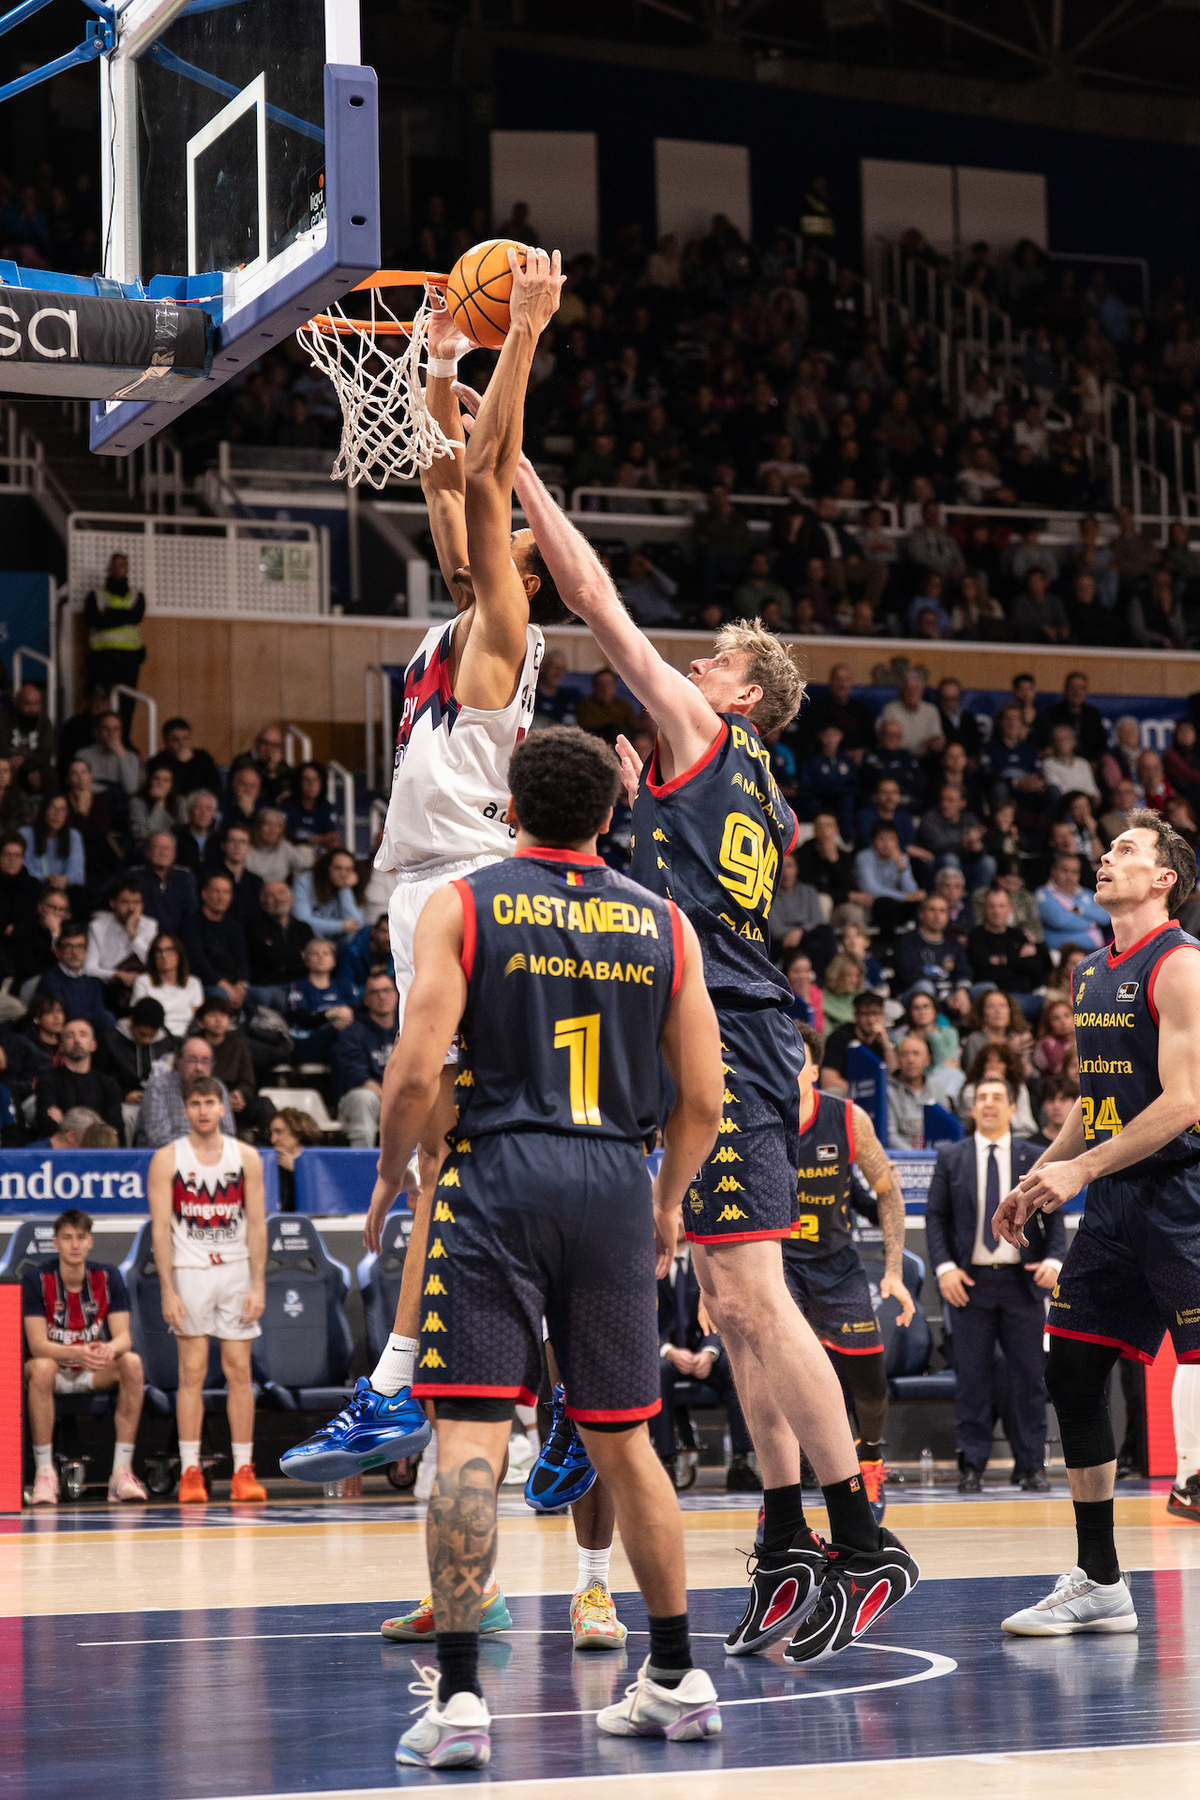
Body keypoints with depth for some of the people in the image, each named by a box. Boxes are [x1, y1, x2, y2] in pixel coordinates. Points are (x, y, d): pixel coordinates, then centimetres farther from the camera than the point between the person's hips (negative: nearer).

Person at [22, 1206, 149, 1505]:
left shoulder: (108, 1276, -5)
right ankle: (44, 1474, -30)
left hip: (96, 1374, 3)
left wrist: (110, 1348, -38)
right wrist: (78, 1352, -40)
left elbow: (124, 1336, -12)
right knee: (41, 1367, -37)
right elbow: (37, 1345, -20)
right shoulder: (36, 1278, -13)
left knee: (132, 1363, -28)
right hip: (54, 1374, -2)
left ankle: (121, 1472, -27)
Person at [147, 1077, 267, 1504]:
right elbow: (161, 1229, -4)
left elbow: (257, 1224, 4)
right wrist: (168, 1291, -11)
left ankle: (244, 1470, 4)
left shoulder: (246, 1157, 4)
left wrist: (258, 1285, -3)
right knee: (192, 1373, -3)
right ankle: (190, 1472, -1)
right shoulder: (167, 1159, -1)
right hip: (189, 1273, -2)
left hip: (236, 1271, 2)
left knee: (239, 1371, 1)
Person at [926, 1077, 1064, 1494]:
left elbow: (1054, 1216, 9)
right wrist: (944, 1266, -7)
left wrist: (1054, 1259, -8)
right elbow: (935, 1217, 6)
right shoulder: (950, 1158, 8)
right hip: (971, 1280, 0)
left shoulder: (1035, 1159, 8)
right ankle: (973, 1466, 5)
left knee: (1029, 1376, 1)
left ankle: (1031, 1466, 7)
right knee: (971, 1377, -1)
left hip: (1022, 1280, 0)